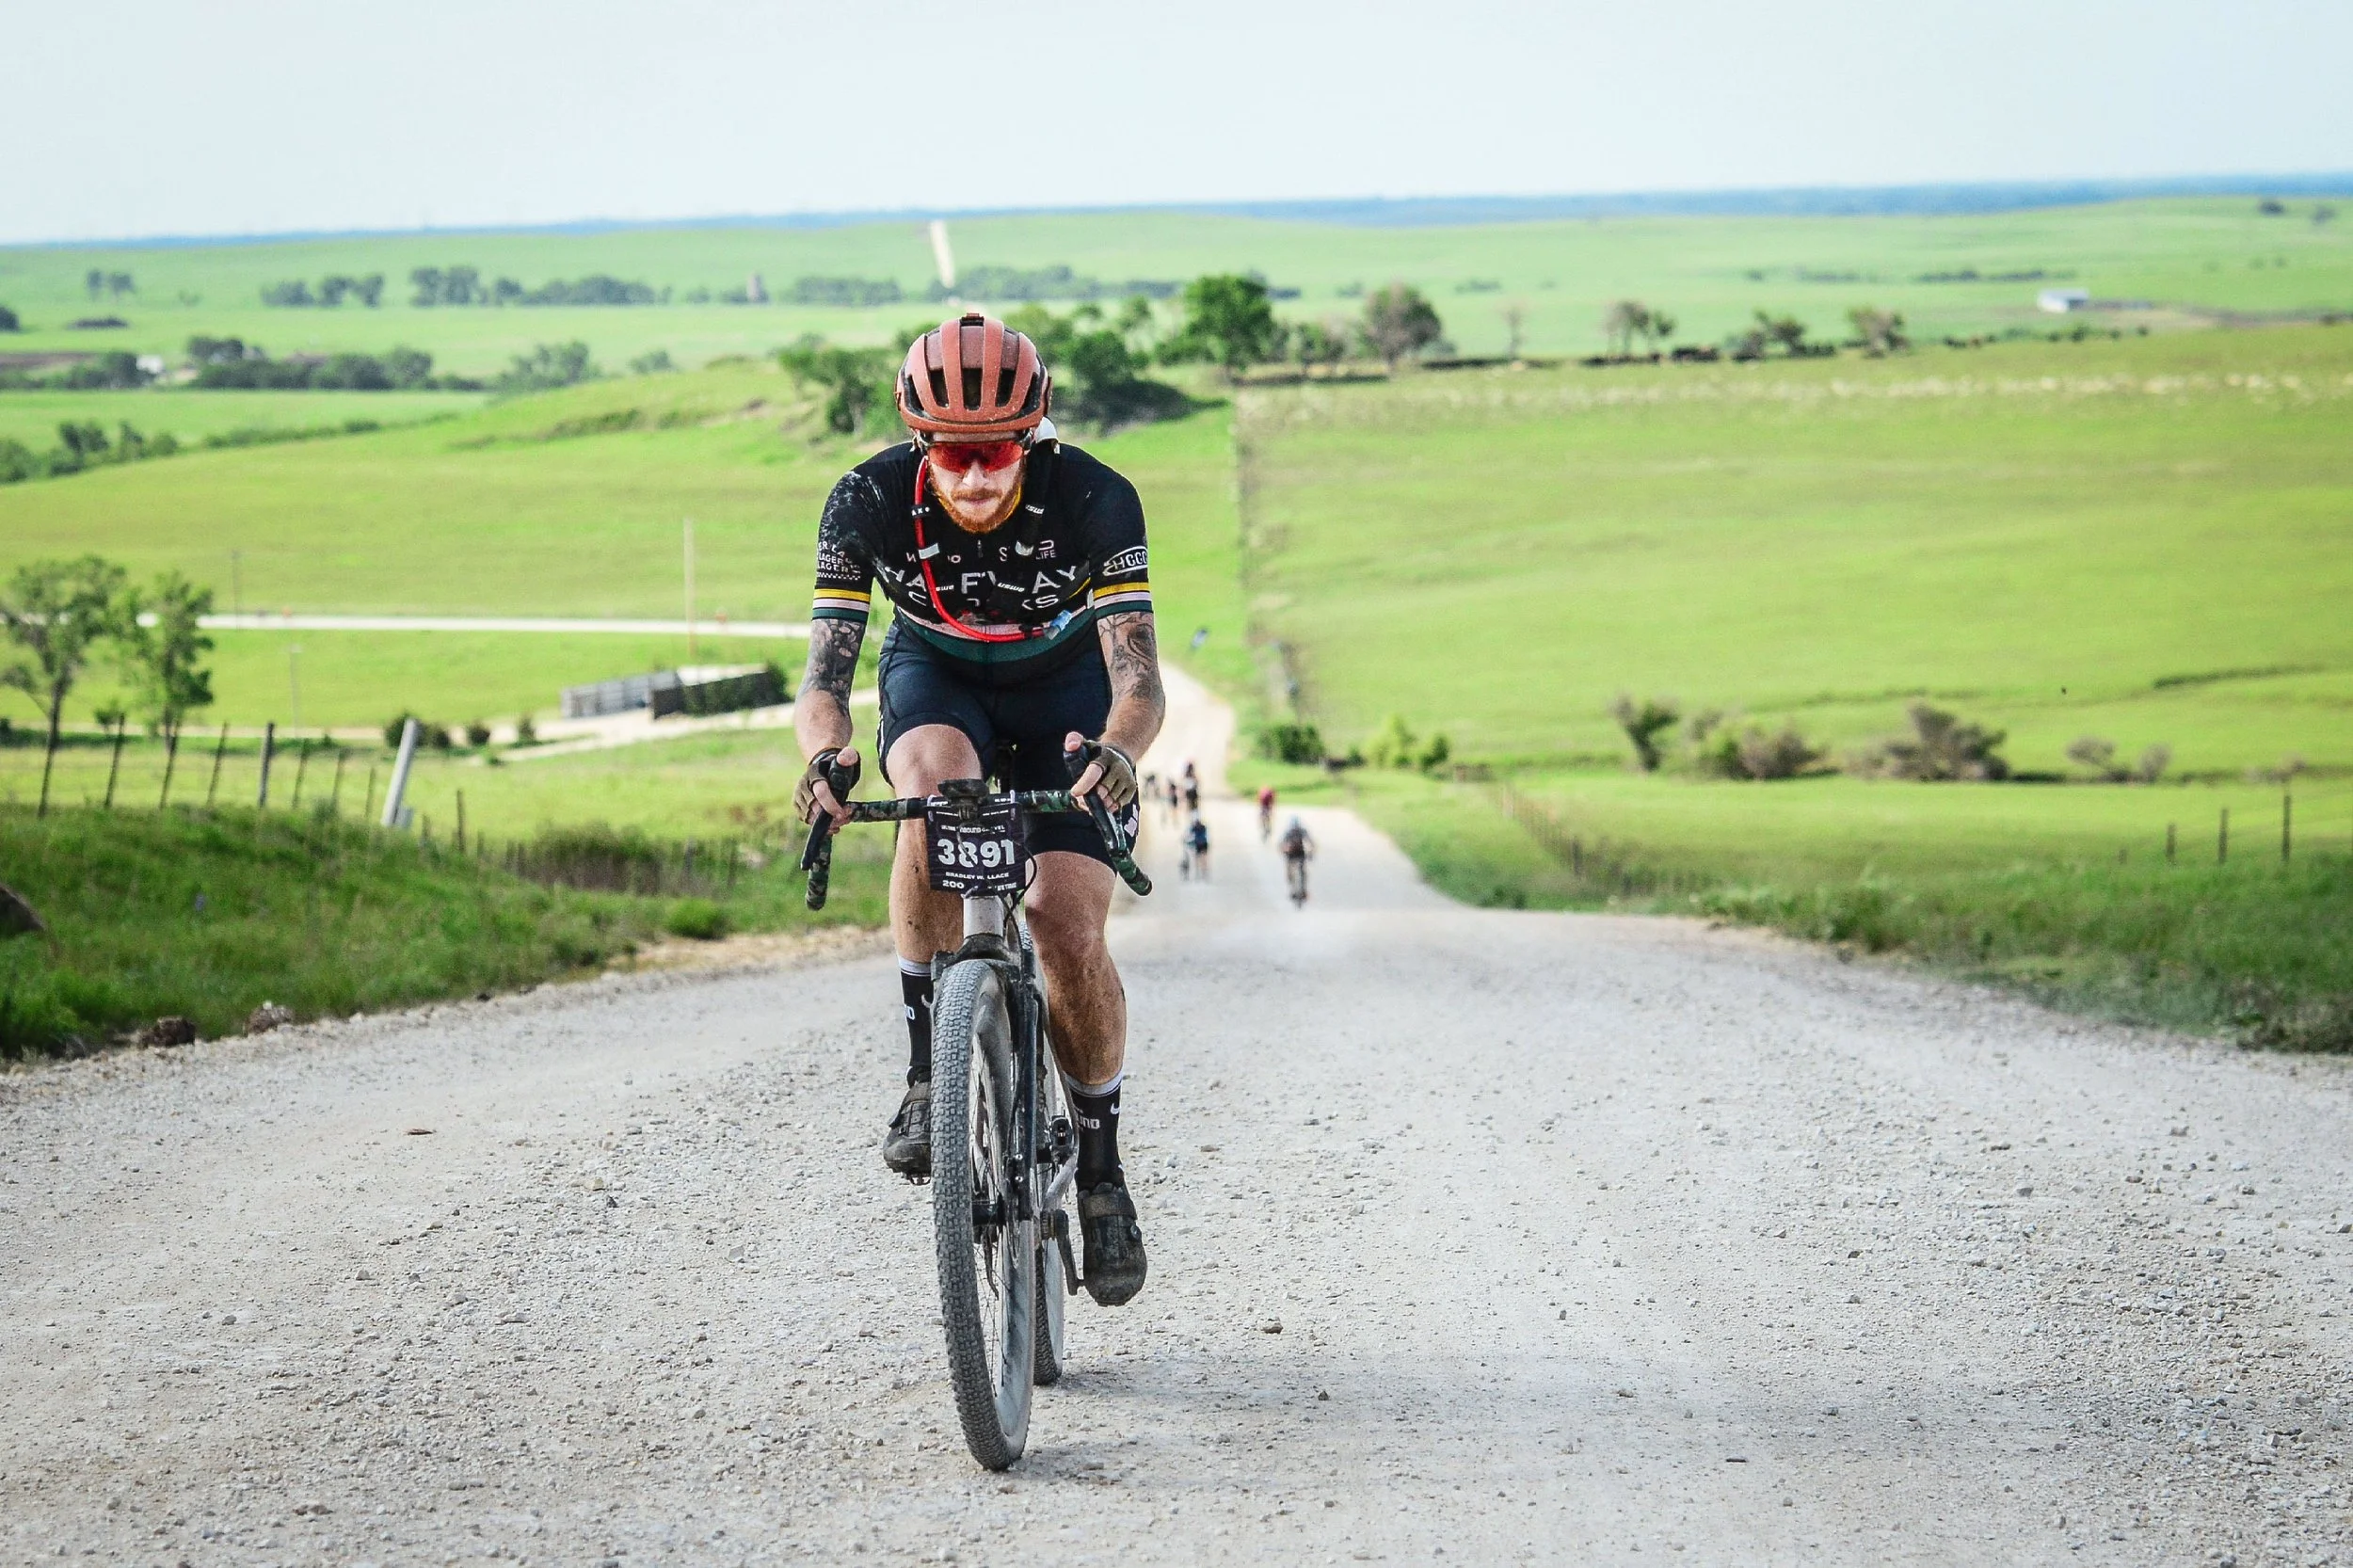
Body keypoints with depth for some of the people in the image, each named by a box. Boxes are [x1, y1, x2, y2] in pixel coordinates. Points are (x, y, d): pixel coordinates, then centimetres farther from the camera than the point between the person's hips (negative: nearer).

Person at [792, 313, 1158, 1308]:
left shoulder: (1092, 500, -31)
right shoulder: (869, 501, -28)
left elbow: (1138, 675, -36)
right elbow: (824, 674, -31)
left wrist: (1117, 749, -58)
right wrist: (826, 754, -53)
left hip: (1065, 681, -1)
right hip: (936, 676, 1)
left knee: (1069, 931, -16)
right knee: (934, 784, -36)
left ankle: (1100, 1162, 8)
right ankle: (929, 1069, -25)